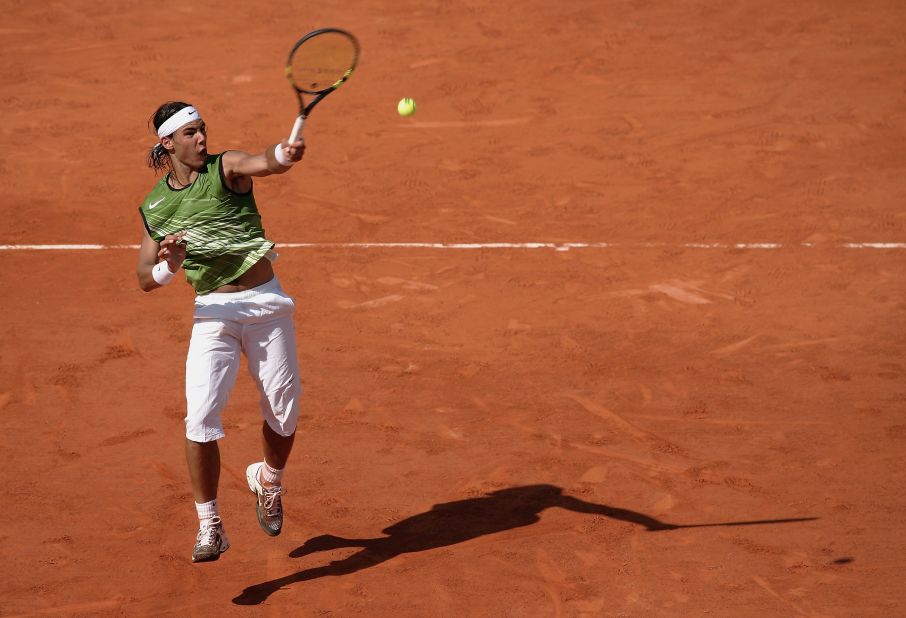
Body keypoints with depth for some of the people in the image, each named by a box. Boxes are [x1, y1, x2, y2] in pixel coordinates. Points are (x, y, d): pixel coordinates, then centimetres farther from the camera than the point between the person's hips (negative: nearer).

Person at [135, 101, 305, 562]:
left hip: (266, 303, 0)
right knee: (201, 417, -15)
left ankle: (268, 482, 38)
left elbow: (263, 163, -26)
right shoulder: (154, 208, 4)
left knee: (284, 411, 6)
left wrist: (285, 153, -49)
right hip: (214, 313, 0)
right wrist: (167, 267, -18)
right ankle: (209, 527, -5)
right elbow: (144, 279, 5)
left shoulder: (226, 168, -2)